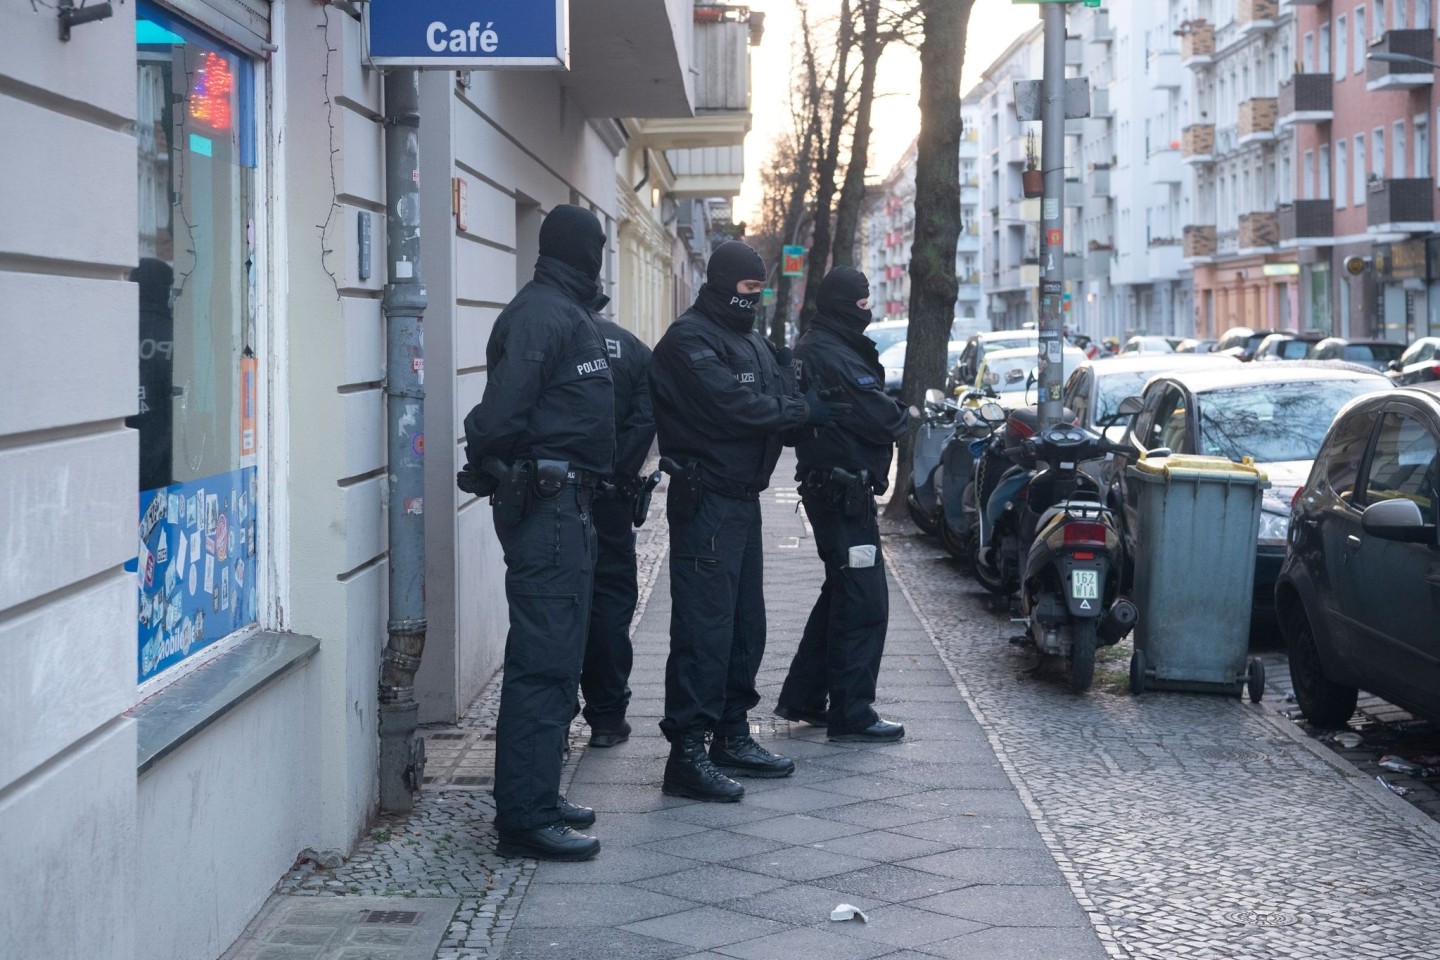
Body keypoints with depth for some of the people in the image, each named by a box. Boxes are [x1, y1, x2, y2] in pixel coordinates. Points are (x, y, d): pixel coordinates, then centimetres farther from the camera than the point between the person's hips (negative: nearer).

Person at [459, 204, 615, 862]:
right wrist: (493, 464, -7)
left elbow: (501, 414, 20)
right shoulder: (543, 315, -15)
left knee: (552, 658, 16)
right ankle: (526, 819, -7)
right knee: (545, 663, -10)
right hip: (547, 503, -11)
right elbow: (502, 413, -23)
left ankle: (534, 797, 26)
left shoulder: (561, 313, 19)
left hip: (561, 504, 11)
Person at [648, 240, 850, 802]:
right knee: (704, 627, -11)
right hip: (705, 499, -10)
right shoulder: (689, 340, -11)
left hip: (743, 498, 10)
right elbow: (732, 407, -21)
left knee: (745, 623, 15)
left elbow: (778, 403, 13)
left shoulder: (751, 343, 21)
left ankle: (732, 736, 26)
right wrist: (802, 409, -11)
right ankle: (687, 754, -10)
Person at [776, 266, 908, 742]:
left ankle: (801, 697, 26)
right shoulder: (833, 357, -19)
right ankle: (851, 714, -1)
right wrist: (905, 415, -1)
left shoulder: (814, 348, 16)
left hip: (828, 487, 11)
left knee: (842, 594, 20)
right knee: (863, 602, -6)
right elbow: (879, 420, -20)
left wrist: (891, 408, 0)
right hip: (844, 493, -11)